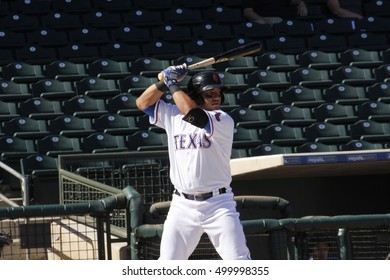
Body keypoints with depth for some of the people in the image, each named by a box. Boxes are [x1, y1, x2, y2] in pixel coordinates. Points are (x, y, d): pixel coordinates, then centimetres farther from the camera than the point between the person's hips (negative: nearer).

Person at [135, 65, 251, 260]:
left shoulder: (223, 120, -8)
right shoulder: (173, 115, 8)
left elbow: (193, 113, -22)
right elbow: (143, 103, 10)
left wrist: (173, 84, -10)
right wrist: (164, 81, -3)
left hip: (218, 204, -3)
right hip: (182, 206, 3)